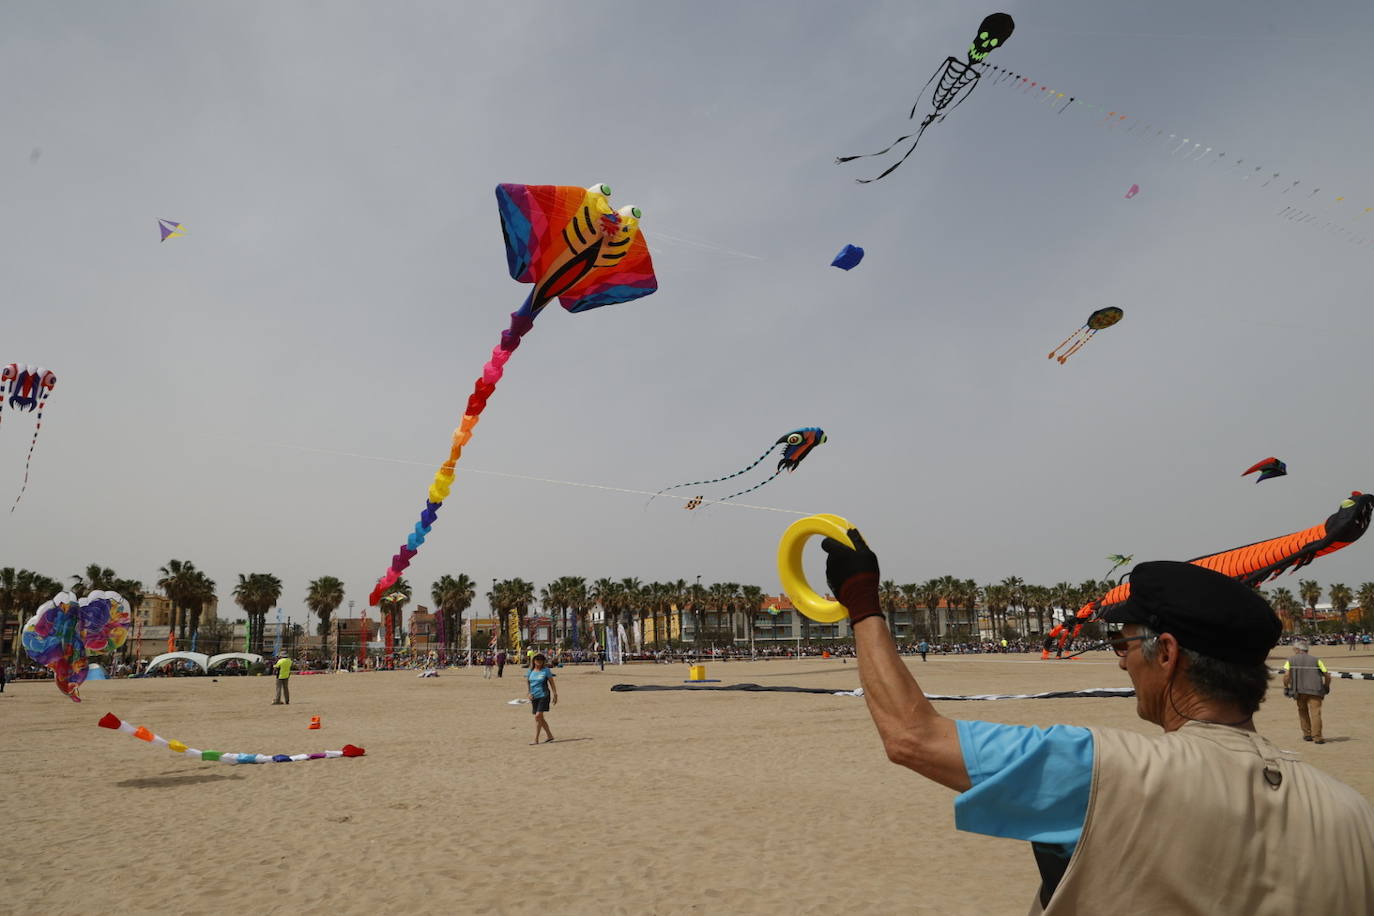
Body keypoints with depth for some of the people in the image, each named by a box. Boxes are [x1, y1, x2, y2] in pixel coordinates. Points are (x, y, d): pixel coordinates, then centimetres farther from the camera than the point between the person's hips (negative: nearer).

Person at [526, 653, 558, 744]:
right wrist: (529, 694, -1)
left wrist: (555, 695, 0)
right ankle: (550, 736, 25)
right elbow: (527, 683, 14)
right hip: (534, 697, 5)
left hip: (544, 696, -5)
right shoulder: (530, 671, 8)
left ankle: (536, 739, -11)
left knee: (538, 716, -15)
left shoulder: (546, 670, -3)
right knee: (540, 718, 11)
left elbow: (552, 683, 1)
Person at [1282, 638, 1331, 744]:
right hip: (1315, 691, 0)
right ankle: (1317, 737, -14)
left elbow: (1286, 675, -7)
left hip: (1299, 691, 0)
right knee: (1315, 713, -5)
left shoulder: (1291, 661, 8)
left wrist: (1286, 688, 4)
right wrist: (1326, 687, 22)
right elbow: (1327, 676, 6)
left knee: (1303, 712, 18)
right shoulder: (1316, 660, 12)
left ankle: (1307, 734, 18)